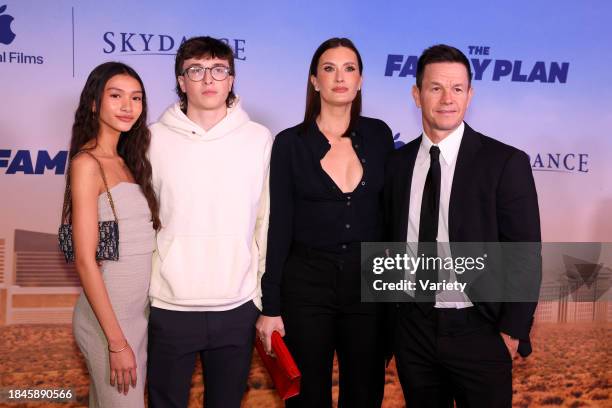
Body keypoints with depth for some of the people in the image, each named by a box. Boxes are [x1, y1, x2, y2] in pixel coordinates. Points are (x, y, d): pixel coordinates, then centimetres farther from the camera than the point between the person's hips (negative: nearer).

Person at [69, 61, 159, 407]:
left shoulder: (127, 162, 9)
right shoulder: (87, 163, -14)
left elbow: (138, 239, 8)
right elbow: (85, 260, -17)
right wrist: (117, 342, -18)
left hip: (139, 311, 7)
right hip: (108, 315, -7)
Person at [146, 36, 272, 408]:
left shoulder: (260, 139, -1)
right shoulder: (155, 139, -2)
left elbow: (267, 223, 2)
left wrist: (270, 300, 2)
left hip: (238, 307, 1)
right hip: (169, 306, 0)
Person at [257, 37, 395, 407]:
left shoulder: (378, 135, 3)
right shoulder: (290, 143, -4)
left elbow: (390, 212, 8)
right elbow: (279, 226, -4)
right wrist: (271, 306, -6)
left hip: (369, 282, 2)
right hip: (306, 283, -2)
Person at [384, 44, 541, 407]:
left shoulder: (506, 162, -8)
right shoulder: (398, 163, 4)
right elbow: (392, 243, 9)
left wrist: (513, 333, -9)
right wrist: (391, 316, 5)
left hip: (479, 332, -3)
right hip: (413, 328, 4)